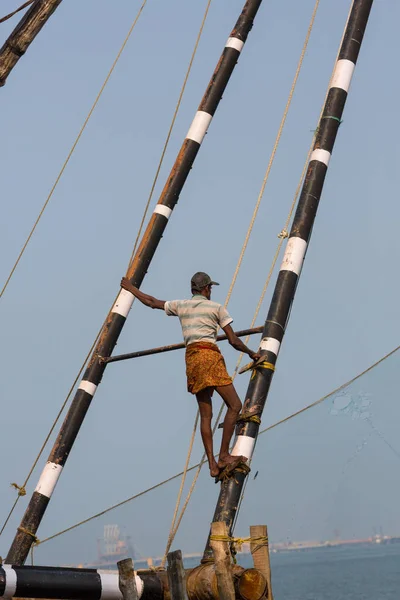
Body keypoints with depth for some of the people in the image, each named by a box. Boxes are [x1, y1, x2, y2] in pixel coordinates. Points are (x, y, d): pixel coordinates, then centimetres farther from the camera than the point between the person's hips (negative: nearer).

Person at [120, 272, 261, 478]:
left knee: (206, 415, 6)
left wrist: (131, 288, 44)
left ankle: (212, 465, 0)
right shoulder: (217, 307, 4)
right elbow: (233, 340, 1)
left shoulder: (180, 305, 16)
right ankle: (224, 456, -12)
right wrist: (251, 353, 18)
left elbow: (151, 302, 29)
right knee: (235, 405, -3)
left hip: (191, 358, 6)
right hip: (209, 356, -6)